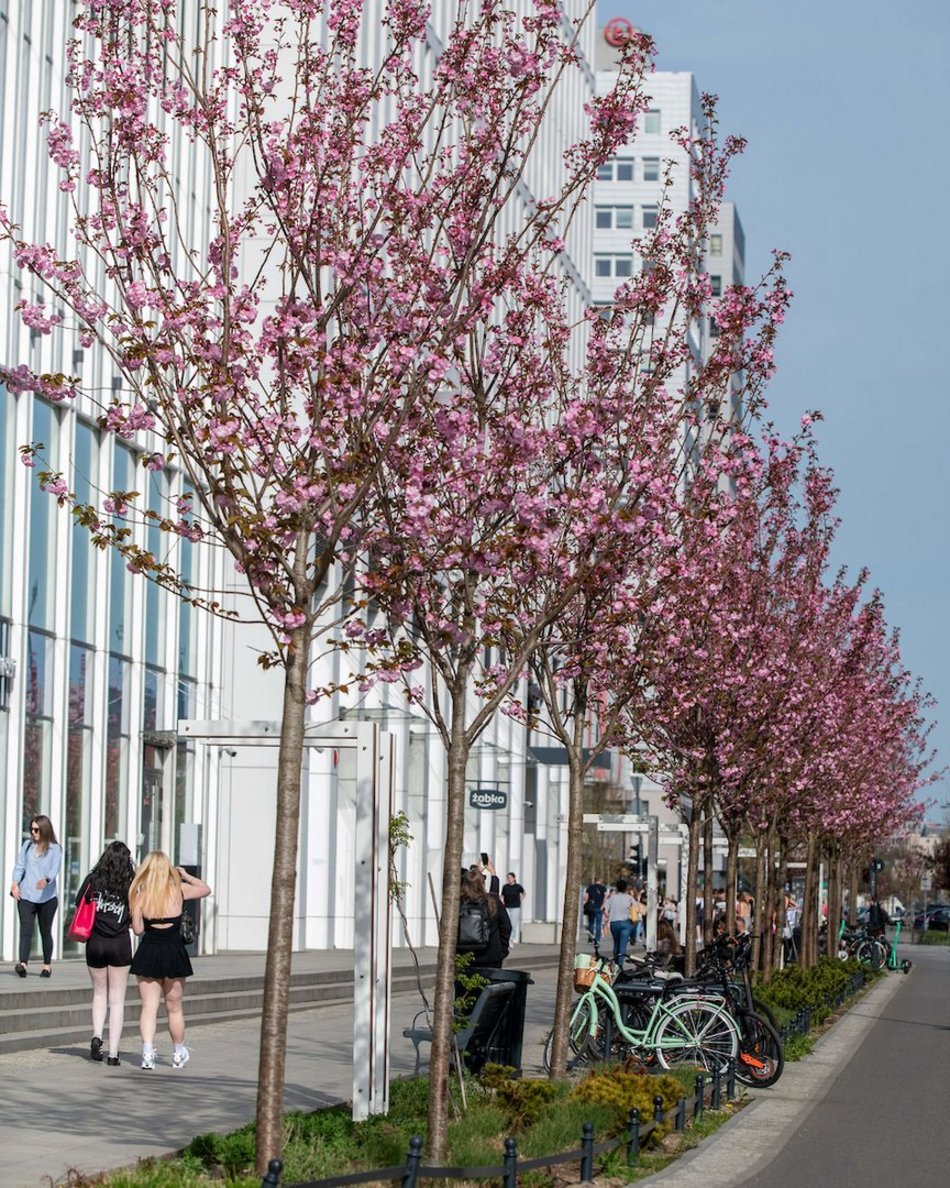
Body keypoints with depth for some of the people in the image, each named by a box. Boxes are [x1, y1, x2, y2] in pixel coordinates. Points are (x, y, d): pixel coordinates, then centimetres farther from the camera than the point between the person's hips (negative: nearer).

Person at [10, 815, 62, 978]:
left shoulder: (55, 849, 0)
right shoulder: (27, 845, 11)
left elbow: (55, 868, -12)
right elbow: (20, 866, 9)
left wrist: (46, 879, -32)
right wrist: (15, 883, -8)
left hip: (47, 897, -2)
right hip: (26, 896, 2)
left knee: (45, 931, 8)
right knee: (25, 930, -11)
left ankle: (47, 965, 20)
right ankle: (23, 964, -22)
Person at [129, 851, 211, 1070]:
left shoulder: (140, 896, -4)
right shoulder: (178, 890, -5)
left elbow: (138, 929, -4)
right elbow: (206, 889, 10)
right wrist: (186, 875, 21)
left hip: (148, 953, 0)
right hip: (173, 953, 0)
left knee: (149, 1006, 3)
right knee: (174, 1008, 14)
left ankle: (148, 1052, -13)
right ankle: (179, 1054, 27)